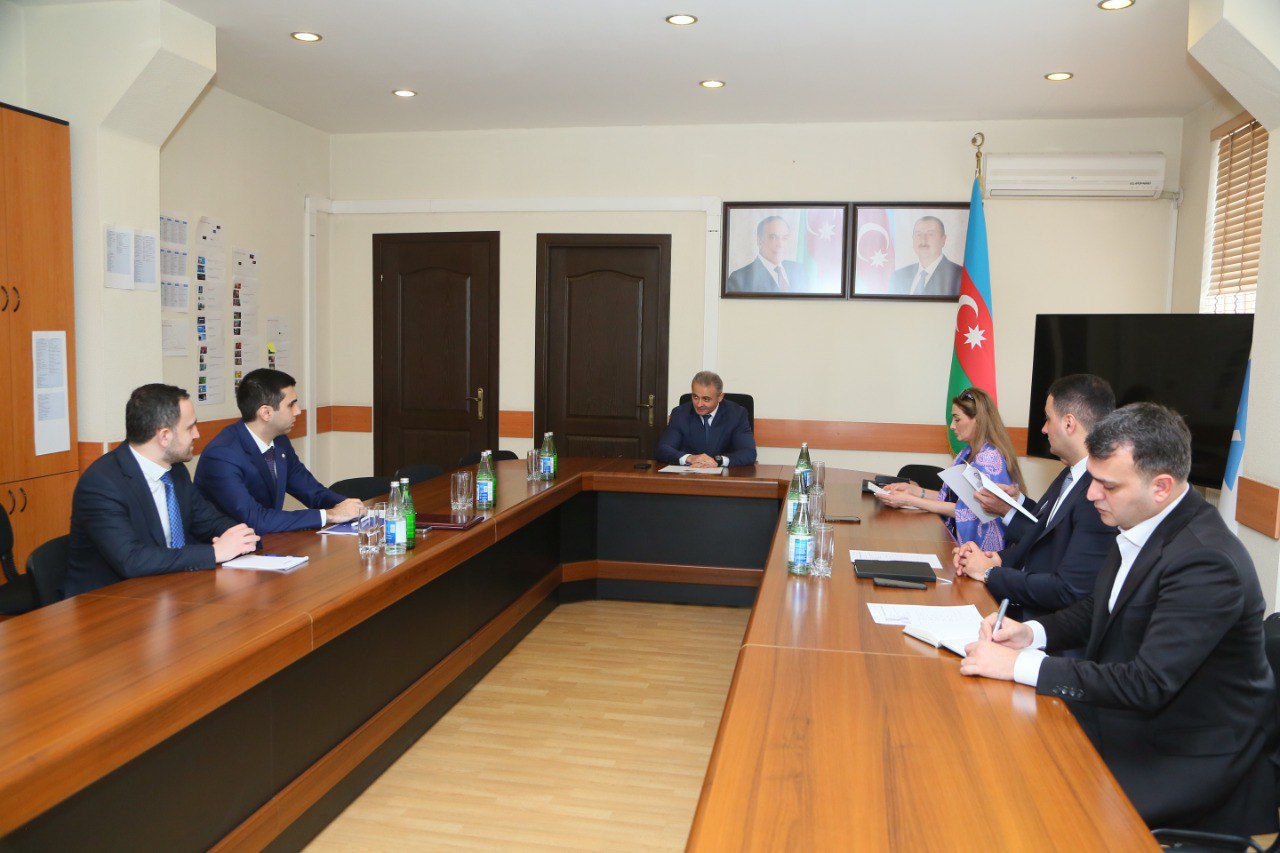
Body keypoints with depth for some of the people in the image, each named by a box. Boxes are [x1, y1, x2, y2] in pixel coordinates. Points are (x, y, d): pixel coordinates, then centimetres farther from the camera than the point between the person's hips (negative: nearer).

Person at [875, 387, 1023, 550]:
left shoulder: (989, 457, -16)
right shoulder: (968, 453, 13)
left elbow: (965, 510, -20)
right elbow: (947, 497, 14)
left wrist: (910, 501, -19)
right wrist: (911, 489, 1)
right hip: (957, 539, 8)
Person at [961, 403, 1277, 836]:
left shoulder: (1206, 561, -27)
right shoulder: (1141, 527, 0)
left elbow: (1148, 685, -30)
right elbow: (1097, 608, 15)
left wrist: (1020, 665, -28)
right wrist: (1032, 632, -4)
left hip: (1187, 762, -8)